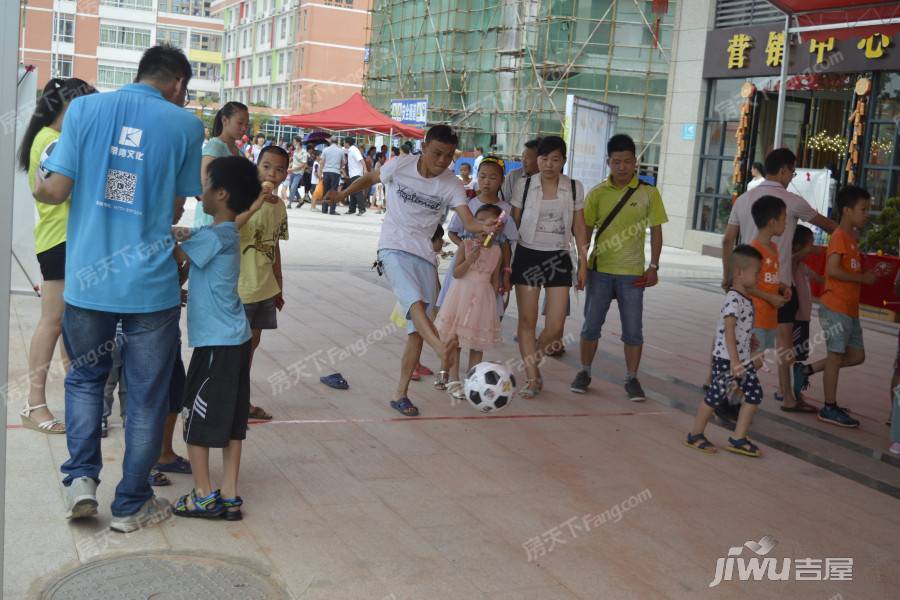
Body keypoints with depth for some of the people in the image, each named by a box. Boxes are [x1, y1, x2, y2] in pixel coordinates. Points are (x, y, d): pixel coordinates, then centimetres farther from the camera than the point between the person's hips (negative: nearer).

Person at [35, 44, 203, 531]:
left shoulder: (84, 109, 0)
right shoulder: (185, 124, -2)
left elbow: (56, 190, -5)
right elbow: (179, 205, 3)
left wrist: (37, 189, 17)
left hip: (88, 278, 2)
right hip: (151, 284, -1)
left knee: (85, 378, 24)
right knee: (146, 394, 11)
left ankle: (81, 477, 13)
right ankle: (131, 504, 20)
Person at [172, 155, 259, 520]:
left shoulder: (213, 237, -15)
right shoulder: (227, 233, 12)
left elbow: (173, 255, -17)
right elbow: (187, 238, 18)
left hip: (215, 343, -9)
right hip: (236, 339, 9)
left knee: (196, 419, 4)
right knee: (231, 421, 10)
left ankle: (204, 496, 12)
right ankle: (230, 497, 16)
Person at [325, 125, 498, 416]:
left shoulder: (451, 185, -3)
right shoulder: (400, 166, -5)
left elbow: (469, 222, -15)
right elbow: (370, 178, 15)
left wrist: (487, 228, -36)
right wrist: (342, 194, 19)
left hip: (424, 255, 3)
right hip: (394, 248, -3)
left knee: (416, 331, 2)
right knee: (416, 303, -32)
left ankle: (401, 394, 12)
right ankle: (443, 350, -55)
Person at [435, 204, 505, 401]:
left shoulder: (497, 250, 4)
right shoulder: (467, 245, -5)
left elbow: (495, 279, 11)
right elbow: (456, 273, -10)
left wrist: (494, 302, 11)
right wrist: (470, 259, -24)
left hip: (483, 298, 2)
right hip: (462, 294, -2)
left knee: (478, 342, 6)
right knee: (454, 339, 1)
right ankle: (453, 380, 10)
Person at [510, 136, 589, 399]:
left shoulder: (575, 188, 3)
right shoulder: (523, 186, -1)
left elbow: (579, 228, 8)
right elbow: (512, 226, 3)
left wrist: (583, 263, 5)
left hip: (558, 258, 1)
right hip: (528, 256, -1)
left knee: (555, 325, -3)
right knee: (527, 319, 0)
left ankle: (529, 361, 24)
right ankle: (533, 378, 11)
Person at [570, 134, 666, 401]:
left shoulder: (648, 193, -2)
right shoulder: (597, 193, 0)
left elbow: (655, 231, 3)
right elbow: (586, 230, 6)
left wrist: (653, 266, -2)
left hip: (632, 273, -1)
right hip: (599, 270, 1)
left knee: (633, 330, 4)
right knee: (591, 325, 7)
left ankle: (632, 379, 17)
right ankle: (584, 373, 23)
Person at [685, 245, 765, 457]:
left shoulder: (746, 299, 10)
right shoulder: (733, 299, -19)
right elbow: (729, 330, -25)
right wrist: (734, 360, -28)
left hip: (743, 358, 9)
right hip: (726, 358, -9)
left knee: (754, 394, 4)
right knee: (715, 396, 0)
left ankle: (739, 439, 11)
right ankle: (695, 435, 17)